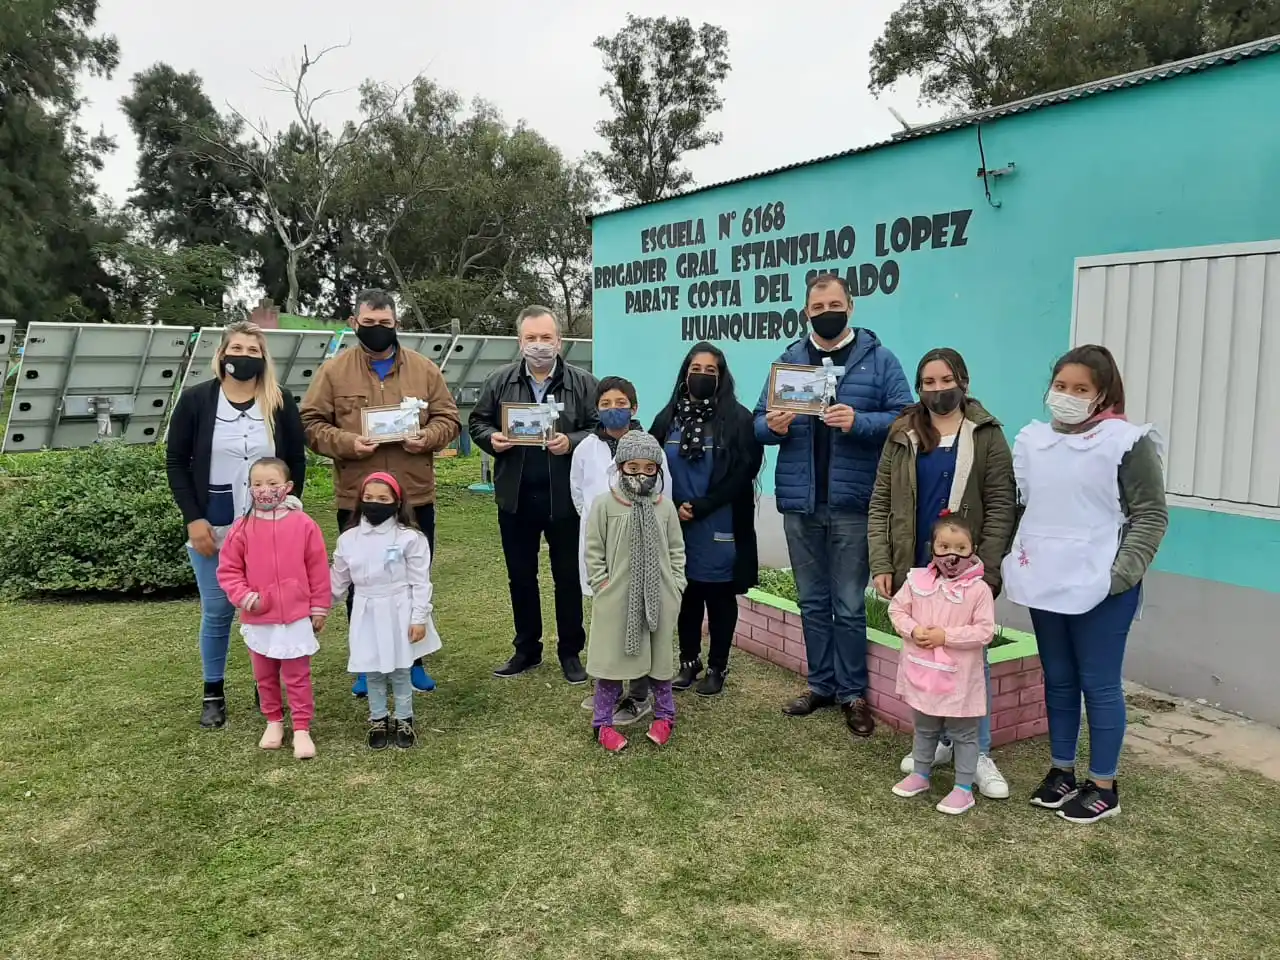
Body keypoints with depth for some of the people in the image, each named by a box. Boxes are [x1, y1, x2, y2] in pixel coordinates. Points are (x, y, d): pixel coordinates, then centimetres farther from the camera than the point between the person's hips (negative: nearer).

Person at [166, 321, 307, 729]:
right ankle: (214, 693, 24)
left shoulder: (281, 402, 1)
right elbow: (176, 462, 0)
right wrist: (193, 518, -7)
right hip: (213, 527, 0)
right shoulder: (196, 399, -2)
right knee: (217, 612, 8)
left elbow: (296, 461, 5)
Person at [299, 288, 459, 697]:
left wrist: (426, 438, -14)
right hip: (357, 499, -1)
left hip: (414, 496, 1)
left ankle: (412, 660, 27)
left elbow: (448, 418, 7)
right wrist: (346, 443, -18)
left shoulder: (424, 368, 5)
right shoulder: (334, 369, 1)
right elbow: (312, 423, 0)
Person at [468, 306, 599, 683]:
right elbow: (477, 422, 10)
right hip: (516, 497, 2)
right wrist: (492, 438, -11)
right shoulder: (499, 381, 4)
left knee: (568, 577, 9)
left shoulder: (583, 383, -2)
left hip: (565, 498, -2)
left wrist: (571, 442, -21)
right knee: (520, 577, 14)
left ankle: (570, 651, 24)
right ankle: (526, 649, 29)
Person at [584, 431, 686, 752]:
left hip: (659, 598, 2)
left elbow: (676, 550, 7)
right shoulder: (604, 504, -7)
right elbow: (594, 552, -3)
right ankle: (603, 722, 20)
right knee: (611, 657, 6)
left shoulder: (665, 506, 0)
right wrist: (602, 587, -7)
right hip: (616, 598, -2)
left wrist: (675, 587, 1)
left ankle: (664, 715, 32)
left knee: (660, 656, 14)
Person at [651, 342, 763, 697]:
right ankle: (689, 662, 29)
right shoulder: (668, 418, 7)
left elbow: (743, 473, -10)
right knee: (687, 596, 13)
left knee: (719, 598, 8)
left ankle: (717, 669, 21)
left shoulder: (738, 418, -5)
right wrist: (675, 507, -9)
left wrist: (701, 507, -15)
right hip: (678, 528, 3)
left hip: (721, 529, -3)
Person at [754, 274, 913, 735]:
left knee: (849, 605, 4)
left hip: (852, 503, -3)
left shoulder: (878, 359, 1)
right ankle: (821, 684, 27)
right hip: (800, 503, 4)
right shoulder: (789, 359, 10)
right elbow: (759, 420, 10)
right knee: (812, 602, 13)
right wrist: (772, 426, -13)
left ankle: (853, 693, 18)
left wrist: (858, 422, -22)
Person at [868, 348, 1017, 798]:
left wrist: (988, 570, -14)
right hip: (915, 570, 3)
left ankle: (979, 754, 10)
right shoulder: (902, 437, 7)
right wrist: (881, 565, -4)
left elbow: (1000, 507, -6)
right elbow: (880, 505, 5)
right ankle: (938, 741, 25)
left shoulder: (987, 436, -1)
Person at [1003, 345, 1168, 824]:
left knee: (1099, 684, 4)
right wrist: (1009, 563, 8)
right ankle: (1061, 771, 29)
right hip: (1045, 584, 5)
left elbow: (1151, 515, -8)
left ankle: (1104, 786, 19)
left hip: (1100, 589, -5)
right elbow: (1017, 507, 15)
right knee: (1058, 680, 15)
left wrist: (1122, 572, -16)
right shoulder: (1031, 439, 8)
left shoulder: (1128, 442, -8)